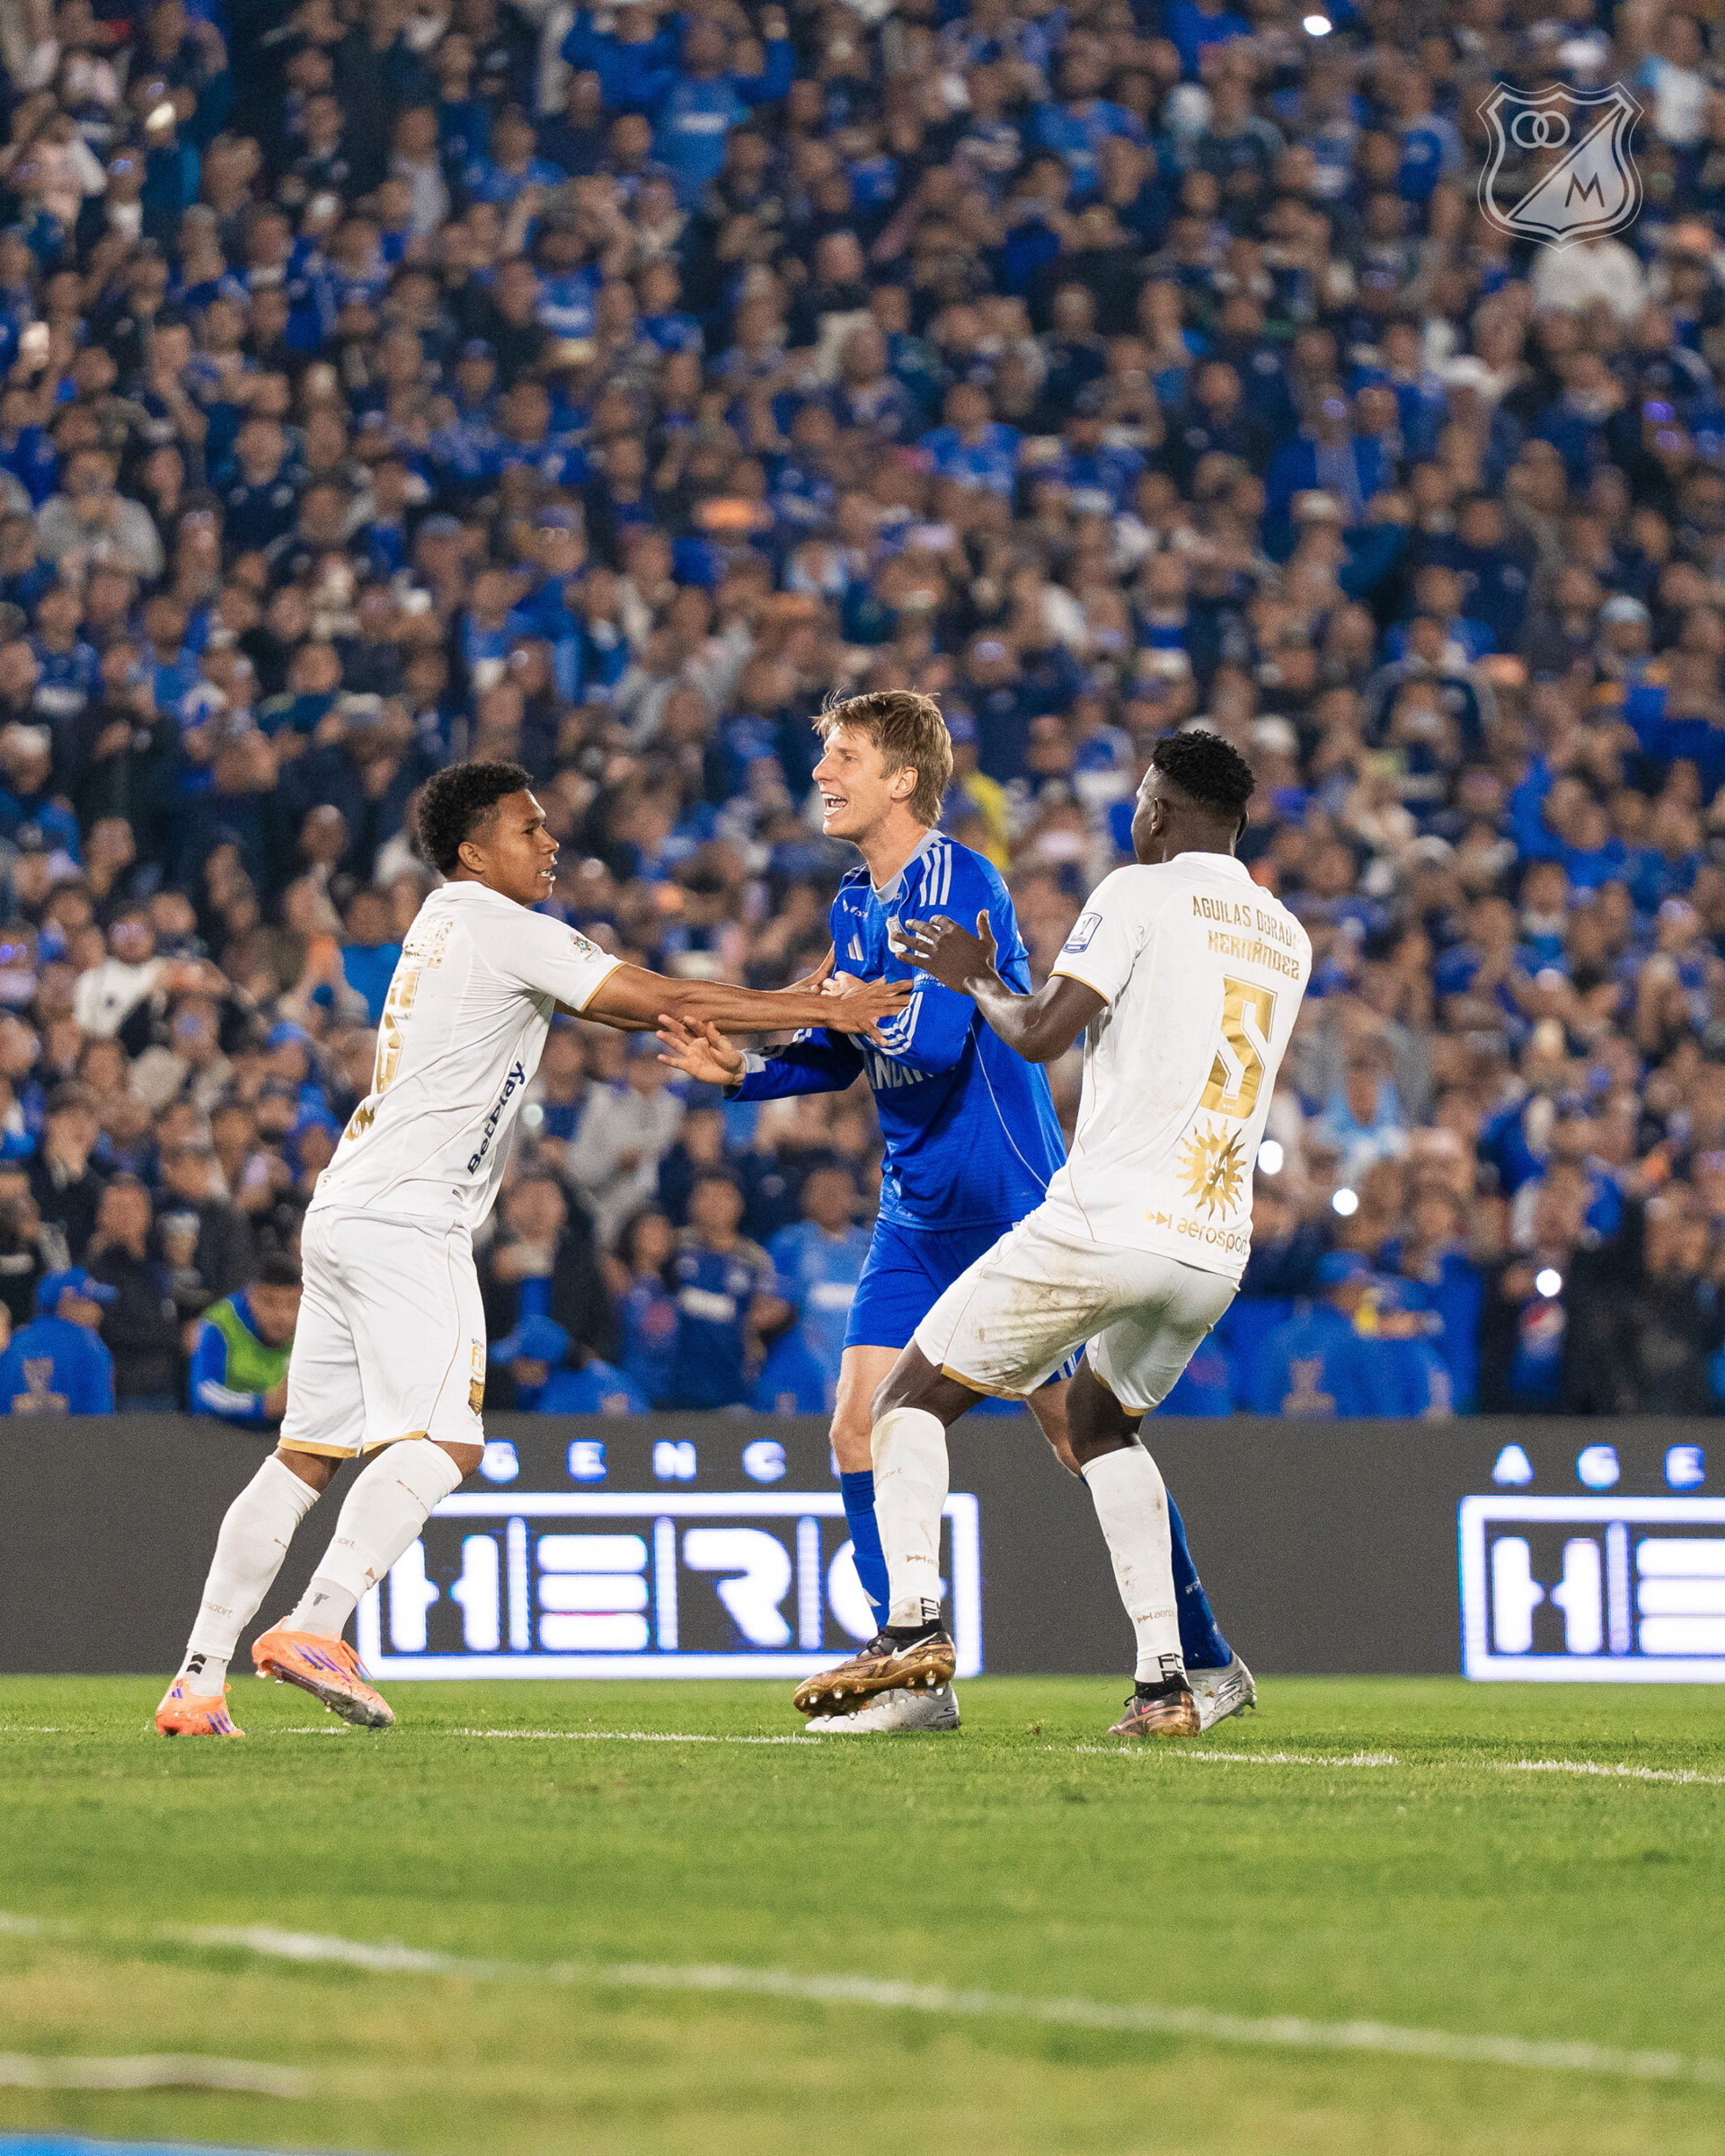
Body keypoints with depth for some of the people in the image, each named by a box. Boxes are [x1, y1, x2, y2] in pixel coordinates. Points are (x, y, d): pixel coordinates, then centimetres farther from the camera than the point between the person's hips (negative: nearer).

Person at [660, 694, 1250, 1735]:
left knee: (1085, 1436, -3)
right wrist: (746, 1071, 5)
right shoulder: (856, 905, 11)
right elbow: (844, 1052, 21)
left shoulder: (957, 883, -16)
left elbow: (934, 1038, -26)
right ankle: (918, 1680, 3)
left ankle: (1208, 1663, 8)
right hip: (917, 1213, 8)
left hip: (1011, 1207, -8)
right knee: (861, 1427, -2)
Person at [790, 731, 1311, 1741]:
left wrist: (975, 979, 8)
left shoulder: (1141, 894, -4)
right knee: (1101, 1419, 30)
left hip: (1109, 1222, -7)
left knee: (913, 1400, 6)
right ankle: (1166, 1677, 15)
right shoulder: (1289, 938, 17)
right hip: (1216, 1251, 7)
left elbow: (1042, 1033, -12)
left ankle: (914, 1618, -17)